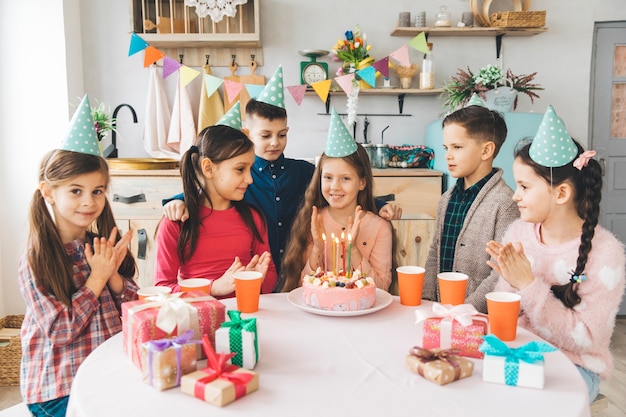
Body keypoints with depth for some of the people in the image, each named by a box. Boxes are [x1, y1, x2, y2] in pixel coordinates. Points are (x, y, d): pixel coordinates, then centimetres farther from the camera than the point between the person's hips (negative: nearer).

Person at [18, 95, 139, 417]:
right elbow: (59, 330, -13)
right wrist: (97, 278, -13)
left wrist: (113, 276, -11)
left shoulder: (105, 245, 5)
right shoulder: (35, 261, -9)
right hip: (60, 390, -4)